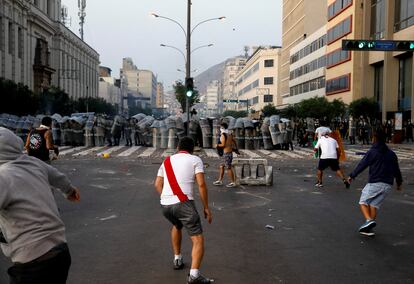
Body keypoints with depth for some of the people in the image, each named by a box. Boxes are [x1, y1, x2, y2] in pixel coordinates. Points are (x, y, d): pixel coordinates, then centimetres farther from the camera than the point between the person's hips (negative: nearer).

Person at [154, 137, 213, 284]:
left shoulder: (167, 161, 20)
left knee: (177, 226, 35)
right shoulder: (195, 160, 6)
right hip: (183, 203, -5)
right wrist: (206, 207, 3)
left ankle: (177, 260, 40)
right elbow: (201, 185, -3)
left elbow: (157, 184, 19)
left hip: (165, 205, 6)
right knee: (198, 239, 0)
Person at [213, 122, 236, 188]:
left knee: (228, 168, -2)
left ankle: (233, 182, 3)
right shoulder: (230, 135, 11)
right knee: (222, 166, 16)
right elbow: (233, 143, 15)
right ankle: (220, 181, 22)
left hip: (226, 153, -9)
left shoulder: (223, 135, -13)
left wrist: (217, 145, -2)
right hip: (230, 152, 9)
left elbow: (223, 145, -18)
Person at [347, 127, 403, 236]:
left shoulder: (372, 152, -7)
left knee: (363, 202, 6)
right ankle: (369, 228, 7)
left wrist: (352, 176, 8)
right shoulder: (391, 154, 11)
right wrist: (399, 183, 30)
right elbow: (396, 170, 17)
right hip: (388, 185, 6)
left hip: (374, 183, -6)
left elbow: (361, 165, -4)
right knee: (374, 204, 10)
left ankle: (369, 220, -18)